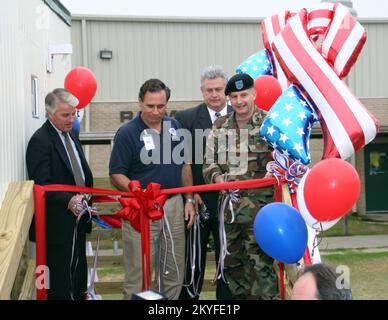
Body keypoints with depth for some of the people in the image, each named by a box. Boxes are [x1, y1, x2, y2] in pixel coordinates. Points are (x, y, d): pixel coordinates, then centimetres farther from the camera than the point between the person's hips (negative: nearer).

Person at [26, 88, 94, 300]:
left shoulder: (71, 133, 11)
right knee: (59, 282, -1)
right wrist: (68, 201, -35)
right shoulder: (40, 141, -16)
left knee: (79, 273, 18)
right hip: (57, 225, -8)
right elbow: (41, 185, -23)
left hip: (77, 219, 9)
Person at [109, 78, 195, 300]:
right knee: (138, 275, -1)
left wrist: (189, 200, 11)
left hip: (174, 205, 5)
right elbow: (116, 174, -9)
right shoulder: (127, 133, -9)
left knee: (175, 273, 12)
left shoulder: (174, 126, 8)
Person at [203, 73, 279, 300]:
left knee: (259, 263, -8)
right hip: (229, 206, 5)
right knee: (231, 263, 13)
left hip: (259, 206, -5)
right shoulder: (219, 128, 12)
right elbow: (209, 163, 15)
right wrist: (217, 177, -5)